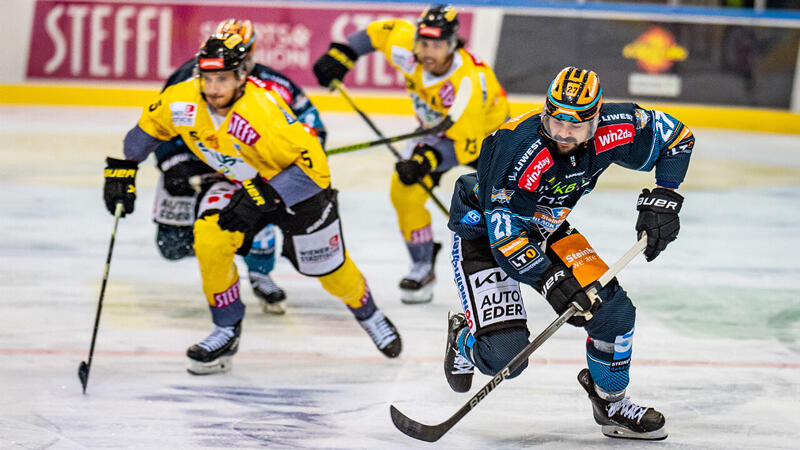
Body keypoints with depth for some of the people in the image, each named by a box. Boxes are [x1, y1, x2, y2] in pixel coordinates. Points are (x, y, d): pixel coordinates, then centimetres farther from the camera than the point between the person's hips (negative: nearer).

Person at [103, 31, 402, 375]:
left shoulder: (266, 112, -39)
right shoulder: (181, 101, -22)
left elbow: (314, 166, -36)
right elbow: (148, 128, 0)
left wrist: (263, 198, -39)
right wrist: (122, 170, -3)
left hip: (296, 185, -4)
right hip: (235, 182, 4)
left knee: (329, 269, 10)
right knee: (209, 239, -22)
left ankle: (368, 313, 44)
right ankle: (227, 332, -2)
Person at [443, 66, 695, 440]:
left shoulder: (612, 131, -21)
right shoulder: (520, 147, -37)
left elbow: (676, 136, -3)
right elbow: (504, 232, -34)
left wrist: (663, 198, -12)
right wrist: (550, 280, -40)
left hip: (545, 227, 6)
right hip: (482, 231, -6)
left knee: (612, 309, -6)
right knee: (504, 354, -18)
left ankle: (611, 403, 20)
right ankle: (465, 340, 20)